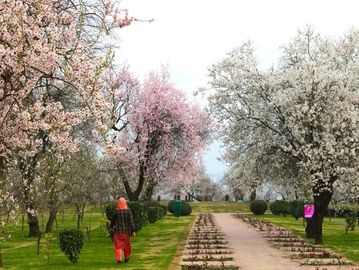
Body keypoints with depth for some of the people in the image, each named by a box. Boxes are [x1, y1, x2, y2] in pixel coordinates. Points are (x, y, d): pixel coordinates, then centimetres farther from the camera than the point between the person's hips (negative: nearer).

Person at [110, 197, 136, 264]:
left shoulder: (116, 211, -8)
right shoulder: (128, 211, -8)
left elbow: (112, 221, 4)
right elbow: (131, 222, -9)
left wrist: (111, 227, 24)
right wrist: (133, 231, -5)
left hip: (118, 231, -1)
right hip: (126, 231, 1)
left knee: (118, 245, 4)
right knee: (126, 244, 20)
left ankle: (119, 259, -9)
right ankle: (126, 258, 32)